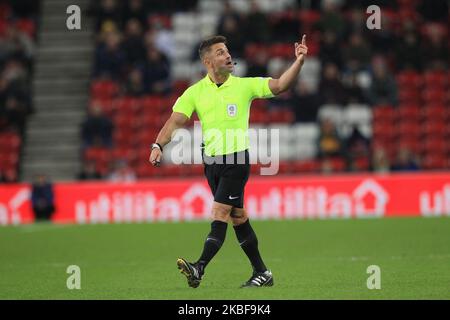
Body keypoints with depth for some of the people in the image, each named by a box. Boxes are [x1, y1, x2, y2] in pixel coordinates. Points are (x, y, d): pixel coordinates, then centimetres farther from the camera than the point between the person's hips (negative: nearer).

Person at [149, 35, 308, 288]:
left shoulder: (244, 85, -1)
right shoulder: (195, 92, 4)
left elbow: (280, 86, -7)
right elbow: (176, 121, -3)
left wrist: (299, 61, -21)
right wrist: (158, 146, -18)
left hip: (236, 159, -4)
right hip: (211, 161, 4)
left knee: (220, 213, -14)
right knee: (238, 217, 10)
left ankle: (199, 269, -24)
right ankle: (262, 273, 19)